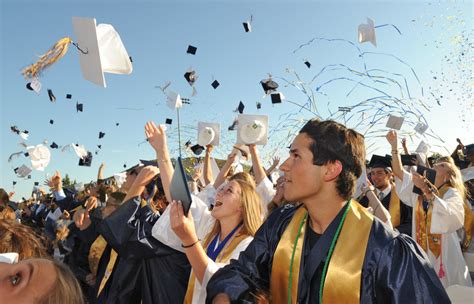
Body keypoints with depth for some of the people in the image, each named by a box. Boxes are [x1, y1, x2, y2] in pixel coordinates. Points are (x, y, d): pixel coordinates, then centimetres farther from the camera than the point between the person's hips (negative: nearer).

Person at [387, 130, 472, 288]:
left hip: (444, 252, -4)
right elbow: (399, 172, -1)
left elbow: (450, 215, -26)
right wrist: (394, 145, -8)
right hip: (421, 251, 5)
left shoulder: (452, 194, -5)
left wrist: (426, 189, -29)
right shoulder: (419, 191, 9)